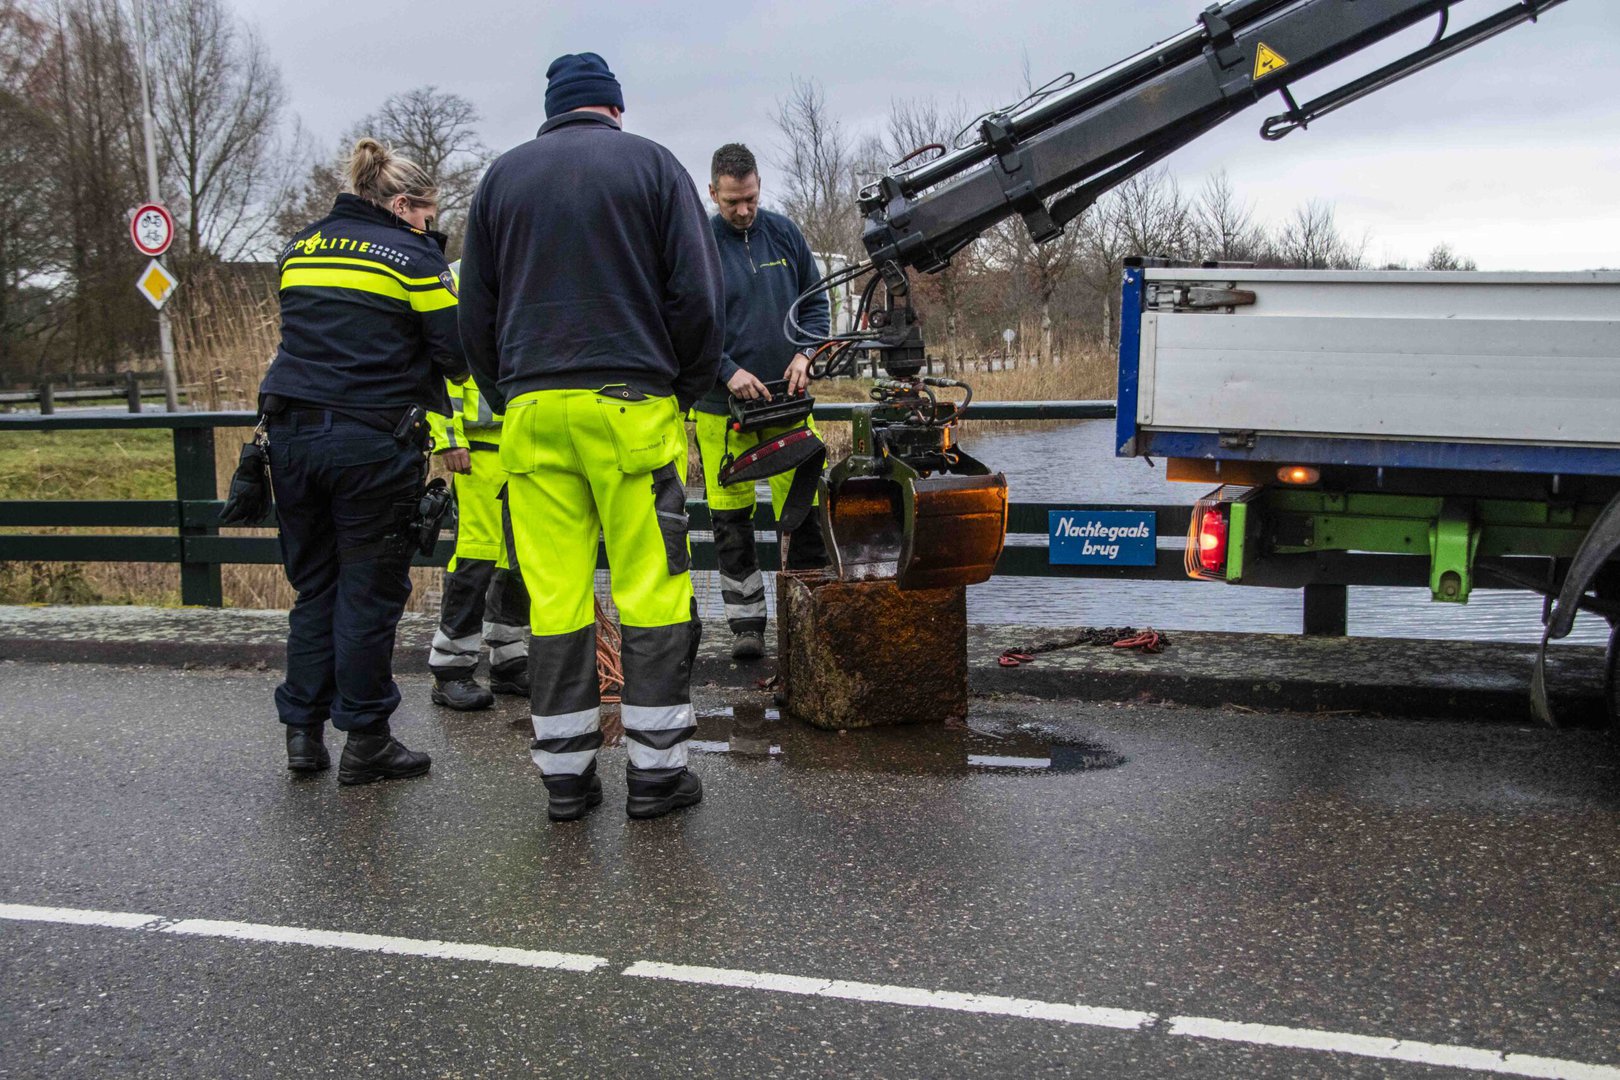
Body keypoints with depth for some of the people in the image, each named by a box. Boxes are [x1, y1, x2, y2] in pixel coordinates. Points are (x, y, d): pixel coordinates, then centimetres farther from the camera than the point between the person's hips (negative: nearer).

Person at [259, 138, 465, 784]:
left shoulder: (298, 249, 14)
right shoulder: (412, 256, -5)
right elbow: (457, 353, -6)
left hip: (292, 434, 6)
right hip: (372, 444, -6)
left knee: (313, 586, 15)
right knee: (369, 592, 2)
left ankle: (303, 731, 17)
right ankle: (365, 740, 7)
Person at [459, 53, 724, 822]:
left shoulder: (502, 175, 15)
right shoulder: (652, 164, 7)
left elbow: (475, 311, 14)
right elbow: (697, 294, 0)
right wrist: (687, 391, 10)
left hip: (531, 409, 3)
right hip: (632, 406, -3)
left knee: (554, 596, 5)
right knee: (653, 588, 1)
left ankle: (565, 773, 9)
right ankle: (655, 770, 3)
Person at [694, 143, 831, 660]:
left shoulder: (784, 233, 7)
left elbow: (815, 302, 12)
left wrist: (804, 353, -6)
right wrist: (728, 372, -18)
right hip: (722, 406, -2)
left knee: (805, 511, 1)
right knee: (732, 520, 2)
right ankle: (746, 623, 12)